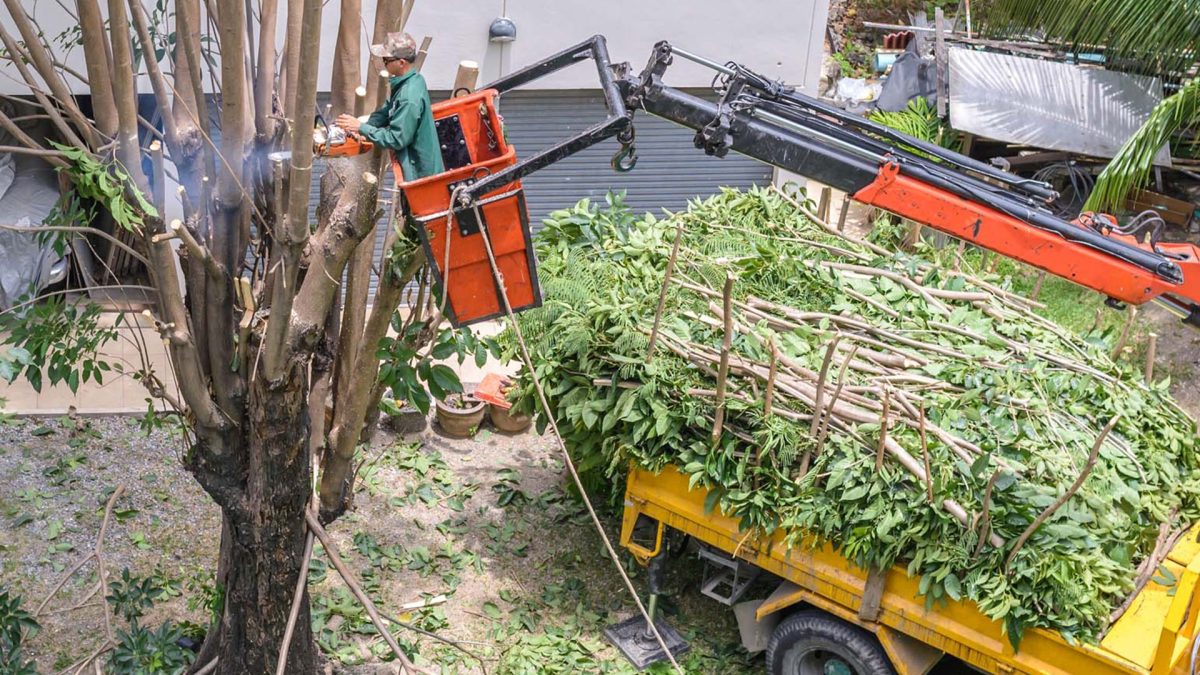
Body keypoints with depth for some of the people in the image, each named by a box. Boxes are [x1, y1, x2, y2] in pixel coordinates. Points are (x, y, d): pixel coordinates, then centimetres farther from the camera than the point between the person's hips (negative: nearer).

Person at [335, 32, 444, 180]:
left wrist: (362, 128, -22)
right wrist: (365, 127, -5)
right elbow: (388, 110, 10)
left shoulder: (409, 98, -30)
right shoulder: (410, 81, 0)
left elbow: (396, 139, -27)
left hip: (418, 171, -9)